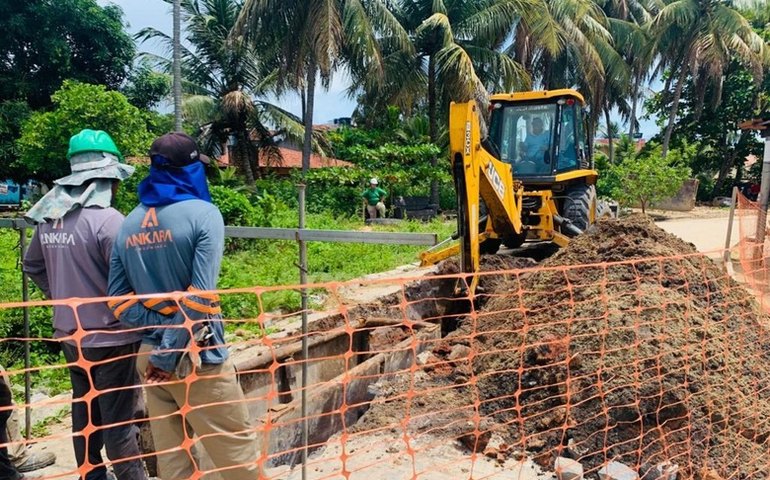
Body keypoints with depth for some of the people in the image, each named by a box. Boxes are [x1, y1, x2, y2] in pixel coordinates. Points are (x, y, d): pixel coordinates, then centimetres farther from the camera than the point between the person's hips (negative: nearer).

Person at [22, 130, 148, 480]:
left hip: (70, 335, 8)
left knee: (84, 415, 21)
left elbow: (32, 265, 17)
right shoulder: (107, 219, -22)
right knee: (119, 423, 3)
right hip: (109, 338, -7)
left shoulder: (48, 217, 3)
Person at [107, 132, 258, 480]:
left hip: (149, 356, 6)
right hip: (196, 358, -6)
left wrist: (161, 330, -5)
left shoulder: (129, 224, 6)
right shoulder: (202, 213, -11)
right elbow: (200, 298, -19)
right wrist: (171, 353, -12)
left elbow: (118, 301, 3)